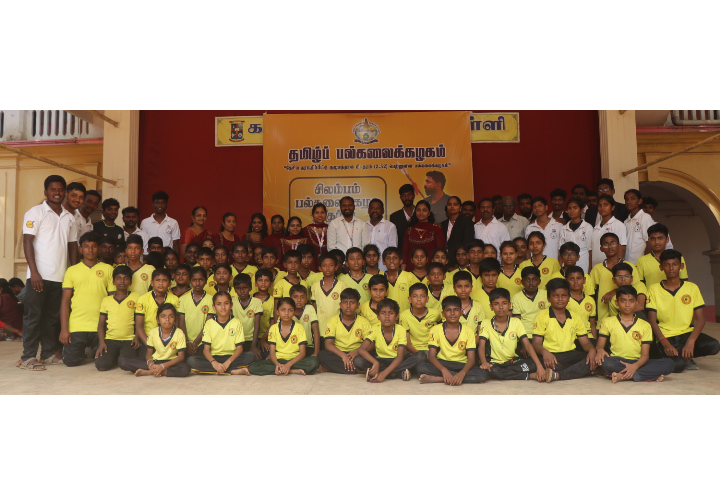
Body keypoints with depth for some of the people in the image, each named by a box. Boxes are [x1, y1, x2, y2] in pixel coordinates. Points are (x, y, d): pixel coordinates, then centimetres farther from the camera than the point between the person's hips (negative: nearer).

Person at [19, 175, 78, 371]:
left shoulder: (69, 217, 15)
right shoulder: (35, 213, 0)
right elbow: (28, 242, -6)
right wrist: (34, 272, -14)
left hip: (60, 276, 5)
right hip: (39, 275, -5)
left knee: (52, 317, 9)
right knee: (33, 315, -2)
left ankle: (48, 354, 17)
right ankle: (28, 357, 4)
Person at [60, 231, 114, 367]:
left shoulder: (108, 269, 8)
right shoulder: (72, 270, 9)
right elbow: (65, 300, 6)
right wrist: (64, 329, -1)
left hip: (100, 327, 0)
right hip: (76, 326, 1)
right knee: (71, 361, -3)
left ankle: (94, 350, 30)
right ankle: (83, 350, 29)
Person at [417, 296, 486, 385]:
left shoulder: (468, 331, 0)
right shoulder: (435, 330, -2)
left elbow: (471, 359, -6)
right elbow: (431, 356, -10)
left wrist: (463, 372, -28)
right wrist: (444, 370, -29)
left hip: (461, 366, 3)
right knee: (421, 367, -31)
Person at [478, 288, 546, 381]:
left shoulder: (516, 322, 1)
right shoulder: (486, 324, -2)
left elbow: (527, 345, -6)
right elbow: (481, 346, -9)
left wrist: (539, 366, -21)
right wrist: (484, 362, -31)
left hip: (514, 361, 0)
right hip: (495, 362, 0)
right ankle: (531, 376, -22)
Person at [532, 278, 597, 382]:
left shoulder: (574, 318, 15)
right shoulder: (542, 317, 2)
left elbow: (585, 342, 14)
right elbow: (536, 343, -4)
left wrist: (592, 350, -11)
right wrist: (544, 352, -28)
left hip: (571, 355, 6)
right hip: (552, 356, -5)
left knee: (595, 360, -25)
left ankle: (557, 375, -32)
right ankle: (580, 371, -23)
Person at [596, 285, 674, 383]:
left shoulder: (645, 325, 12)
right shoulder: (608, 322, 11)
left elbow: (645, 354, 3)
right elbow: (600, 345, 7)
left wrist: (635, 366, -19)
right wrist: (600, 350, -20)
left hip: (637, 363, 2)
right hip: (617, 362, -2)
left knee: (669, 364, -22)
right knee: (605, 362, -37)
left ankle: (623, 376, -30)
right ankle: (651, 375, -25)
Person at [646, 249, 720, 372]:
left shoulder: (692, 288, 5)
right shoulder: (654, 289, 0)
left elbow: (700, 319, -1)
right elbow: (652, 321, -5)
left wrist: (691, 341, -18)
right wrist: (665, 344, -19)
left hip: (687, 333, 3)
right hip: (666, 337, -3)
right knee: (677, 365, -30)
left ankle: (685, 356, 2)